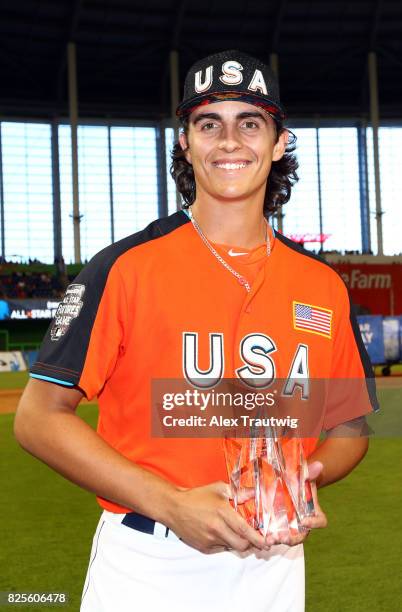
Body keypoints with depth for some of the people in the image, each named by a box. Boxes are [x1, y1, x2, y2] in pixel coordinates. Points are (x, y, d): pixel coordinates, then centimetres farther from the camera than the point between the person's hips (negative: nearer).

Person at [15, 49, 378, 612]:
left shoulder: (323, 286, 4)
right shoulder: (126, 266, -7)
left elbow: (349, 424, 14)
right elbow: (39, 417, -9)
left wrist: (306, 477, -9)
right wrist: (172, 504, -18)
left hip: (274, 562, 4)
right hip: (145, 567, -3)